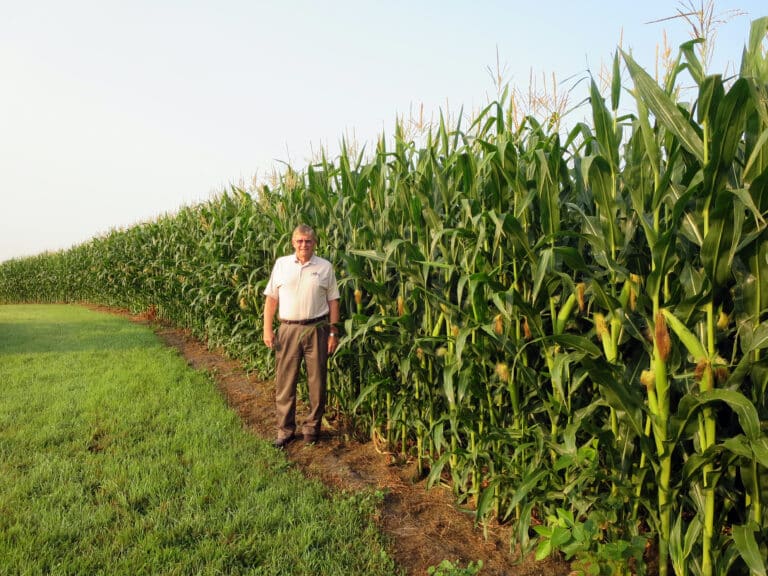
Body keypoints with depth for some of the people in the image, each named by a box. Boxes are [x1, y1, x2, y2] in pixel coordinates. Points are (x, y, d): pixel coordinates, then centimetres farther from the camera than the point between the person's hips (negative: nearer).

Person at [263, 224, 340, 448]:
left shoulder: (325, 267, 4)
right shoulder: (281, 264, 6)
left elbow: (333, 302, 6)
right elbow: (271, 299, 6)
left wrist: (333, 332, 0)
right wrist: (267, 329, 0)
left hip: (316, 329, 0)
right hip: (288, 329, 1)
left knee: (317, 382, 6)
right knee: (284, 381, 5)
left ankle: (312, 427, 21)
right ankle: (285, 430, 17)